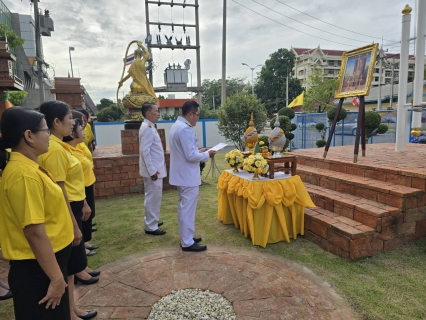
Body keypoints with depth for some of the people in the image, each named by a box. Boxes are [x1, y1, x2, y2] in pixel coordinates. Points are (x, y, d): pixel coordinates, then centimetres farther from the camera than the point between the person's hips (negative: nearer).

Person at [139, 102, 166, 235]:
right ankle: (151, 227, 9)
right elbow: (145, 151, -22)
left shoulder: (150, 127, 13)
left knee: (153, 197, 19)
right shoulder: (147, 128, -17)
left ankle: (151, 221, 32)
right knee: (153, 198, -1)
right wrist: (152, 170, -22)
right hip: (153, 170, -10)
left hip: (155, 169, 10)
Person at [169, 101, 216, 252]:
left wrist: (198, 151, 11)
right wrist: (207, 154, -9)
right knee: (188, 209, 0)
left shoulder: (176, 125, 11)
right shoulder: (185, 129, -22)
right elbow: (191, 156, -24)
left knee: (184, 207, 18)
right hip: (188, 176, -11)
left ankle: (186, 237, 31)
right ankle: (187, 243, 12)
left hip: (182, 175, 11)